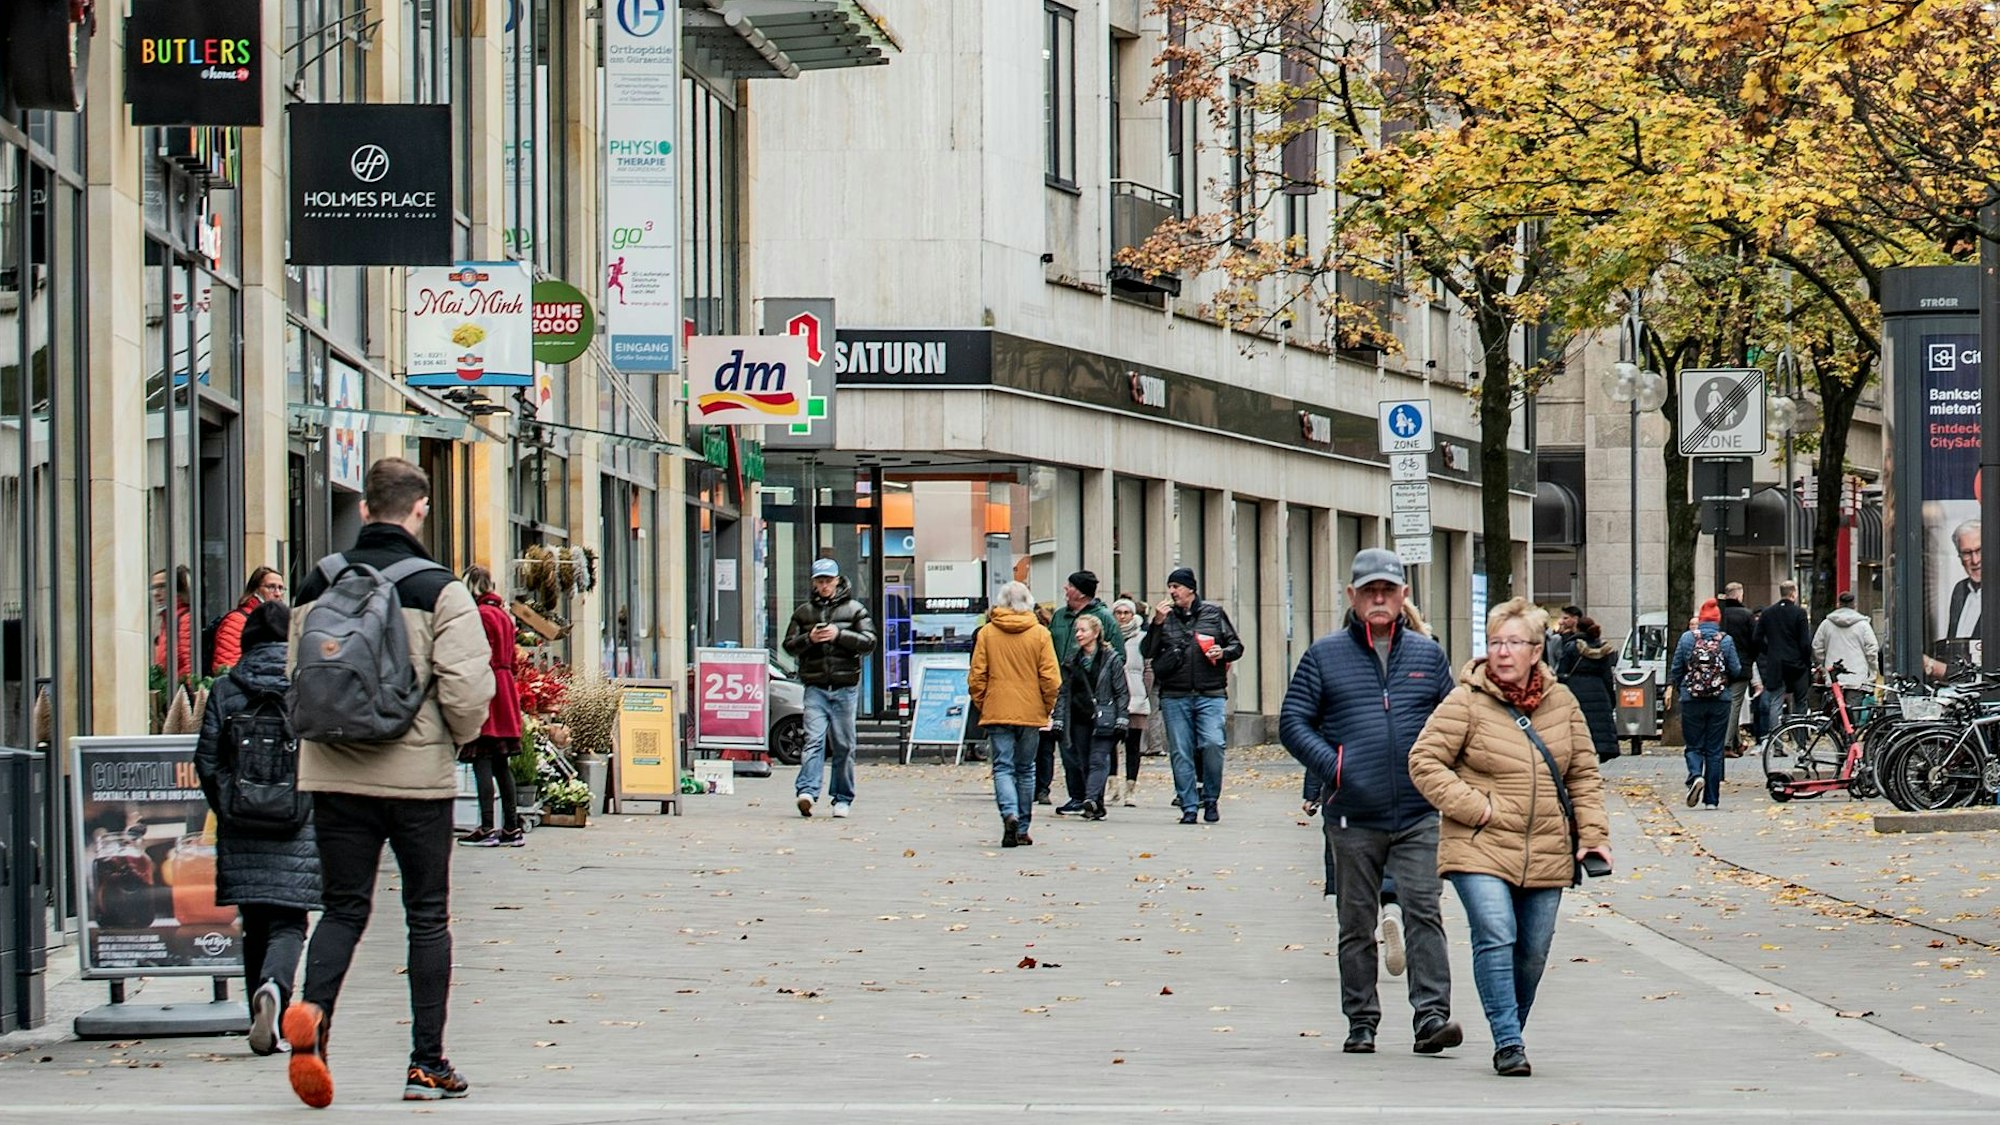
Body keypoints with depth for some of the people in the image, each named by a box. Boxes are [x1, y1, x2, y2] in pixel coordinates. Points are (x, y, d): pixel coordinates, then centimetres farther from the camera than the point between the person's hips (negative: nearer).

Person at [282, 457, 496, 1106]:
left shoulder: (318, 586, 5)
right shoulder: (438, 590, -9)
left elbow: (297, 676, 12)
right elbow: (467, 688, -15)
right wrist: (461, 735, 5)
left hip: (332, 776, 3)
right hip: (416, 776, -3)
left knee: (343, 907, 10)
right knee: (427, 916, 8)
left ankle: (311, 1012, -17)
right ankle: (427, 1063, 10)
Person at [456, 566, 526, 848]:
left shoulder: (480, 615, -11)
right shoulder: (503, 615, 15)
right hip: (506, 692, 9)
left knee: (482, 761, -7)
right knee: (501, 764, 11)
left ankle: (487, 829, -10)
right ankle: (511, 828, 10)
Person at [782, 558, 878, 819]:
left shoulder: (854, 609, 7)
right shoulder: (804, 612, 13)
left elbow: (869, 642, -1)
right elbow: (789, 645, 13)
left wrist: (839, 635, -13)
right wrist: (809, 639, -7)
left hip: (845, 687, 0)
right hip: (815, 687, 0)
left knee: (844, 746, 4)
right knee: (814, 740, -15)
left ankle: (842, 799, 12)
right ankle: (807, 791, -27)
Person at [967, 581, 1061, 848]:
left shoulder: (986, 633, -2)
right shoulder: (1040, 634, -3)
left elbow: (976, 676, -1)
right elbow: (1050, 678, -5)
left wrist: (981, 705, 11)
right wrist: (1048, 707, 9)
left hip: (997, 713, -1)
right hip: (1031, 713, 1)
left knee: (1003, 767, -1)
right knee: (1025, 770, 11)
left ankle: (1010, 814, -26)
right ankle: (1022, 829, 15)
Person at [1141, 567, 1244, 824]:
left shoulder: (1213, 613, 8)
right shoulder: (1166, 616, 10)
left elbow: (1236, 646, 14)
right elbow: (1146, 652, 3)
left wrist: (1223, 653, -8)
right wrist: (1157, 623, -7)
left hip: (1211, 694, -2)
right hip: (1175, 696, 2)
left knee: (1212, 744, -15)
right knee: (1180, 752, 0)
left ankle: (1211, 799, 3)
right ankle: (1189, 806, 7)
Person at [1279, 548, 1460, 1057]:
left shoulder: (1427, 655, 11)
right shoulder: (1325, 656, 5)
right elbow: (1293, 722, 4)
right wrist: (1333, 767, -10)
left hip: (1418, 814, 0)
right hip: (1353, 816, 0)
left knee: (1423, 912, -10)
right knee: (1357, 922, 6)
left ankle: (1432, 1015, -14)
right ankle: (1361, 1022, 13)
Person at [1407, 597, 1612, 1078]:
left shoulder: (1561, 701, 9)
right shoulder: (1466, 702, -5)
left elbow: (1584, 773, 15)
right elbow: (1425, 761, -6)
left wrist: (1593, 833, 5)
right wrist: (1473, 807, -13)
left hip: (1546, 853, 4)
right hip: (1479, 848, -4)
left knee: (1533, 952, 9)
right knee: (1496, 939, -19)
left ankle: (1512, 1033, 27)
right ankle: (1508, 1043, -17)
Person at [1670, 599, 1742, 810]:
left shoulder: (1687, 638, -3)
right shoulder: (1726, 640, -4)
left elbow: (1676, 669, 3)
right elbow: (1736, 671, 0)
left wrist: (1676, 688, 21)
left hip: (1692, 700, -1)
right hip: (1720, 700, 1)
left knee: (1693, 745, 9)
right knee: (1715, 749, 7)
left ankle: (1695, 776, -22)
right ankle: (1711, 799, 7)